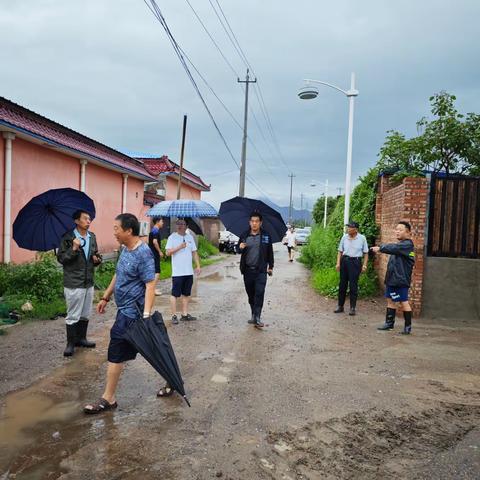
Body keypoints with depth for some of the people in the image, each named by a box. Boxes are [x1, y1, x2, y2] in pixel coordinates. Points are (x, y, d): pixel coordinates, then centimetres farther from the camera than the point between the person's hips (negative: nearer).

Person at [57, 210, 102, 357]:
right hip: (73, 283, -6)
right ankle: (70, 343, 15)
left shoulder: (92, 237, 8)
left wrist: (97, 259, -4)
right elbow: (61, 258, -11)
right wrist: (74, 249, -24)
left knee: (85, 314, 16)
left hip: (89, 282, 6)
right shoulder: (68, 237, -10)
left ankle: (81, 338, 31)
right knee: (73, 315, 3)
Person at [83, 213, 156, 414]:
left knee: (116, 353, -3)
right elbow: (118, 276, 21)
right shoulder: (125, 249, 9)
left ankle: (108, 399, 11)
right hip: (125, 308, 9)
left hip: (132, 311, -9)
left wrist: (146, 315, -30)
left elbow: (150, 285, -24)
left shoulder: (143, 253, -20)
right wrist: (105, 298, 25)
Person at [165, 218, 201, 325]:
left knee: (186, 294, 11)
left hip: (189, 272, 5)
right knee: (175, 294, -1)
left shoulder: (190, 237, 12)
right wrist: (179, 247, -19)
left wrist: (198, 266, 8)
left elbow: (194, 252, 14)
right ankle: (174, 316, 7)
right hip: (177, 272, -5)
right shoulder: (172, 237, -3)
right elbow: (168, 252, -11)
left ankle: (185, 314, 19)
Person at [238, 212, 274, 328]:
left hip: (261, 270, -2)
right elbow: (238, 250, 11)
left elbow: (270, 252, 7)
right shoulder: (244, 235, 5)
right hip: (247, 270, 3)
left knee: (259, 293, -11)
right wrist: (240, 247, -13)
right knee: (250, 294, 10)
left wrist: (270, 266, 7)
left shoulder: (266, 235, 1)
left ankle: (257, 317, -9)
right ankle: (253, 315, 24)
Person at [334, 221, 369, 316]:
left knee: (353, 285, -1)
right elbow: (340, 251, 9)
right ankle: (340, 306, 18)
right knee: (342, 284, 8)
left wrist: (364, 265, -5)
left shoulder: (362, 238, -2)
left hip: (355, 262, -3)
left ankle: (353, 307, 10)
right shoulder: (344, 237, 4)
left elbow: (366, 253, 3)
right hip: (344, 261, 3)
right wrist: (338, 263, 0)